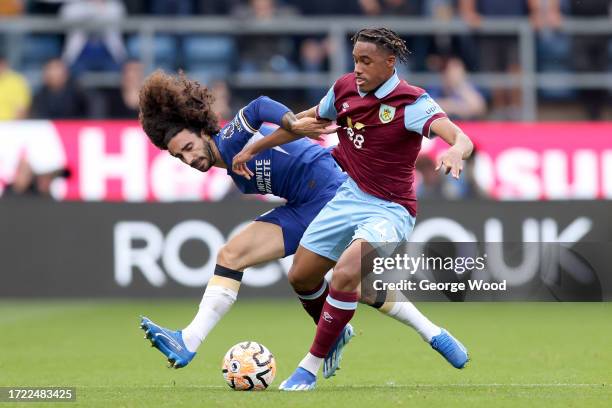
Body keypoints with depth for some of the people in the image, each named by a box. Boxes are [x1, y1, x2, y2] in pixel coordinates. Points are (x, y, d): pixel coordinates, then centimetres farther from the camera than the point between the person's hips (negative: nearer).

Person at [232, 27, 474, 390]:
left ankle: (310, 368, -13)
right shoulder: (345, 88, -1)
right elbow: (308, 120, 18)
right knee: (301, 278, 9)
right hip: (350, 196, 7)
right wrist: (255, 147, 22)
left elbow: (461, 138, -33)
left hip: (390, 209, -7)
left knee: (345, 274, -27)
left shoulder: (412, 103, -19)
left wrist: (455, 152, -58)